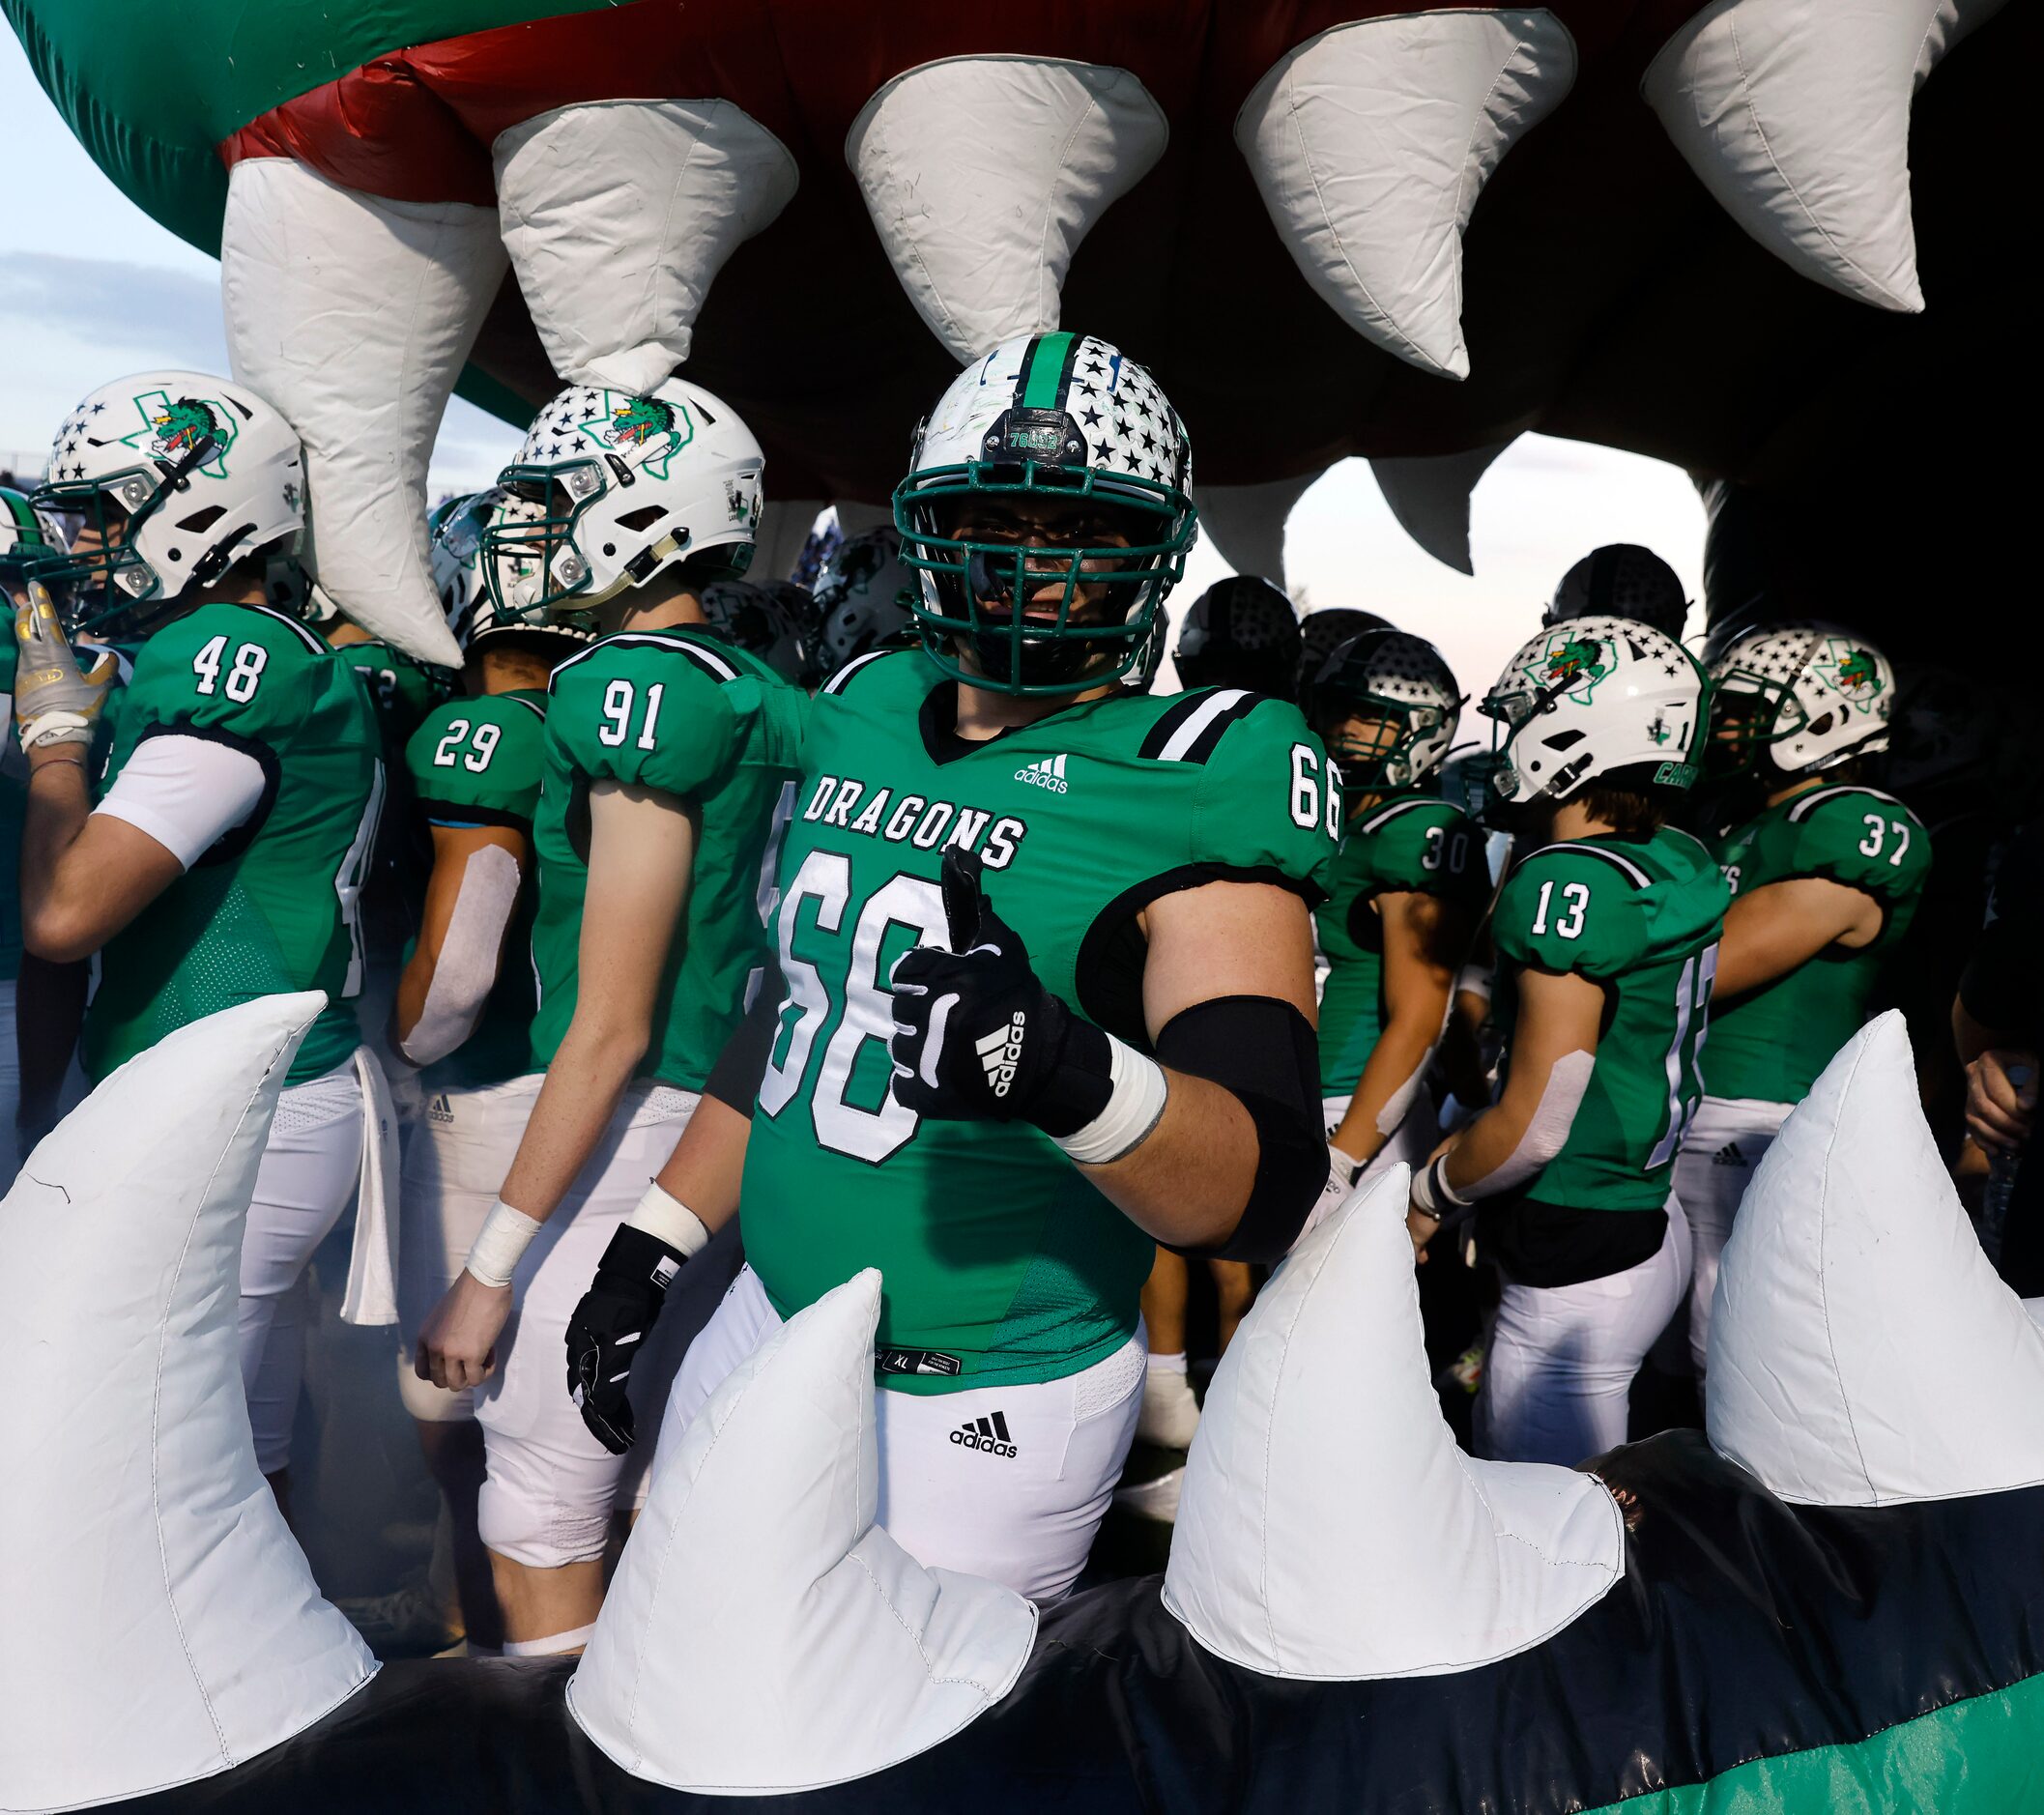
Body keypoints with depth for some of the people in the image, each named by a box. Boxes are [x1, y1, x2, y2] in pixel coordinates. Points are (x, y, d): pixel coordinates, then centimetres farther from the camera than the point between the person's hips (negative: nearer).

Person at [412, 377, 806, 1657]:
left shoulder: (638, 688, -16)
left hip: (625, 1124, -9)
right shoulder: (763, 694, 9)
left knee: (542, 1518, 4)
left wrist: (492, 1265, -14)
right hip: (732, 1112, 9)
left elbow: (612, 1029, -19)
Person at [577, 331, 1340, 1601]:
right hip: (770, 1319, 6)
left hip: (983, 1403, -6)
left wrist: (1072, 1077, -44)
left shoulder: (1191, 783, -18)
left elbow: (1266, 1195, -25)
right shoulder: (861, 717, 2)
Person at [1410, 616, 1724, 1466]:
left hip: (1578, 1274, -9)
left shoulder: (1569, 883, -21)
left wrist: (1431, 1190, -4)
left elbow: (1538, 1125, -18)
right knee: (1501, 1456, 21)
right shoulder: (1681, 865, 4)